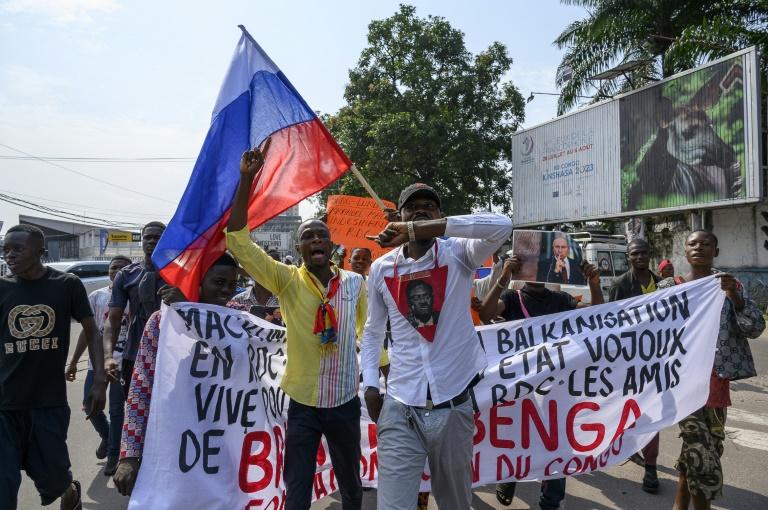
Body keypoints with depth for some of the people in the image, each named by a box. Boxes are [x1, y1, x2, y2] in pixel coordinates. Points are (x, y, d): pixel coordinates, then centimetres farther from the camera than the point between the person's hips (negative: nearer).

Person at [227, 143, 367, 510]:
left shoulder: (355, 283, -2)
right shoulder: (287, 280, -8)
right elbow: (238, 242, -17)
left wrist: (384, 369, 10)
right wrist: (246, 180, -24)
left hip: (345, 400, 2)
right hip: (302, 401, -2)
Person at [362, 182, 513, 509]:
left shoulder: (458, 254, -6)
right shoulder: (381, 269, 1)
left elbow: (502, 226, -26)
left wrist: (417, 229, -29)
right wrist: (370, 385, 4)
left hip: (454, 405, 0)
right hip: (399, 409, 1)